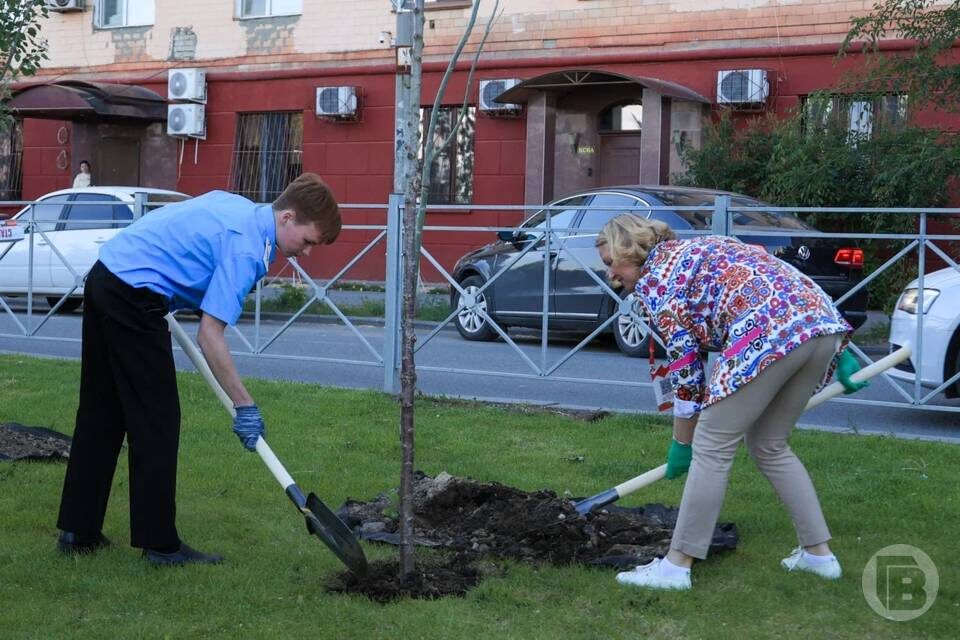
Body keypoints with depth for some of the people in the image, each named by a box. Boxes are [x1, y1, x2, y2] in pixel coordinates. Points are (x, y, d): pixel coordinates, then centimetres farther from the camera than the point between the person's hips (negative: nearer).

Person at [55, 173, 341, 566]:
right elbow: (210, 336, -19)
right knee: (156, 422, -2)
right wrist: (244, 405, -14)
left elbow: (171, 233, 25)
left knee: (100, 414, 14)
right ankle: (160, 543, 4)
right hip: (134, 297, -10)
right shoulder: (246, 248, -17)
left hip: (104, 279, 10)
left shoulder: (236, 206, 12)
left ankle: (78, 530, 20)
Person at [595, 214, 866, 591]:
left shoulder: (653, 280, 7)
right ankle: (818, 552, 25)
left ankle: (676, 565, 6)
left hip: (770, 330, -9)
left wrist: (682, 443, 17)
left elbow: (685, 369, 6)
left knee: (711, 449, 1)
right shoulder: (694, 250, 31)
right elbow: (781, 290, 27)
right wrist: (837, 352, 26)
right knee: (770, 446, 22)